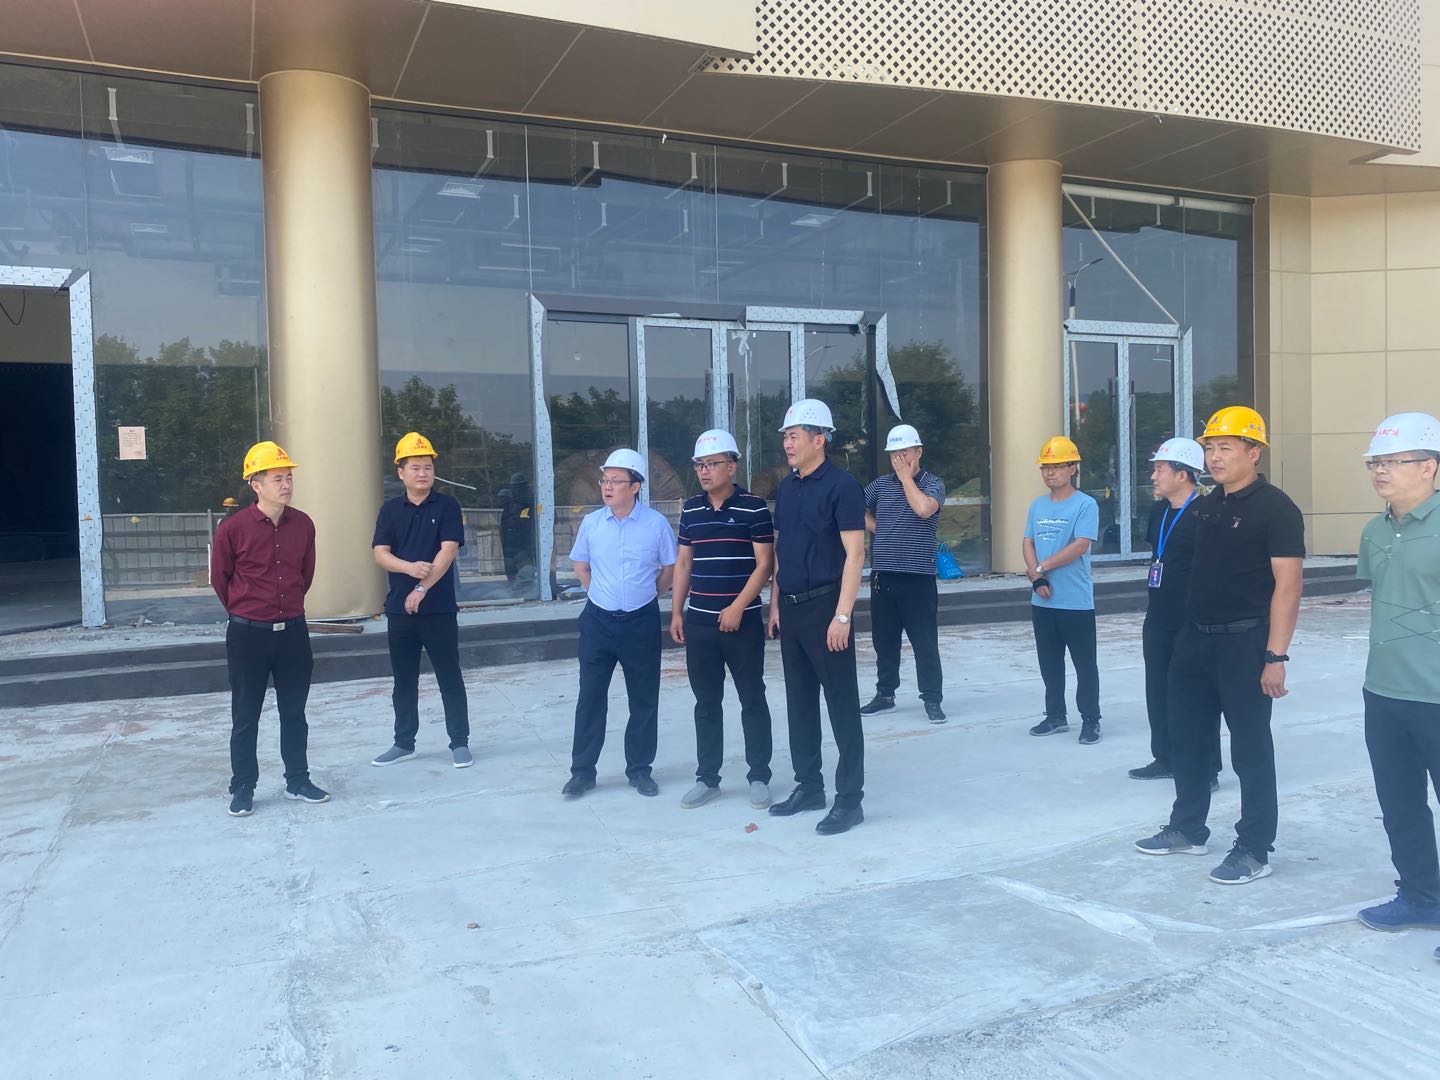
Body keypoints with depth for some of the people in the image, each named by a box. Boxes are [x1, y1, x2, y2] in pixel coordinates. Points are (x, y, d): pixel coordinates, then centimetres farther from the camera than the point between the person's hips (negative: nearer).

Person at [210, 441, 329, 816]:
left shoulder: (303, 525, -1)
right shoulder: (232, 528, -12)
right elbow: (220, 579, 2)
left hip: (293, 631, 4)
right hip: (248, 634, -3)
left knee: (294, 712, 13)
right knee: (245, 717, 8)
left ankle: (297, 781, 26)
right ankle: (242, 789, 20)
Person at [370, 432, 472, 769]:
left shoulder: (447, 506, -1)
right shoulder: (390, 509, 7)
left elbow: (448, 551, -11)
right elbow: (380, 554, 0)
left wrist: (422, 589, -18)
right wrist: (410, 567, -20)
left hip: (440, 608, -3)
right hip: (399, 609, 3)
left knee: (449, 678, 3)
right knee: (404, 681, 12)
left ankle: (460, 743, 11)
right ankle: (404, 743, 23)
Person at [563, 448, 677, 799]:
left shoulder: (656, 523, -8)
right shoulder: (591, 523, -2)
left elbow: (670, 568, 5)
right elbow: (580, 566, 14)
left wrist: (647, 596, 9)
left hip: (642, 622, -1)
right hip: (598, 621, 1)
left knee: (644, 699, 7)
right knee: (590, 696, 5)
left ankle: (640, 769, 21)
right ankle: (582, 770, 16)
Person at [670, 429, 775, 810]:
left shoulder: (753, 508, -6)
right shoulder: (690, 510, 9)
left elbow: (764, 564, -8)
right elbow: (683, 563, 14)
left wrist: (737, 608, -16)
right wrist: (676, 612, 8)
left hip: (744, 622, -4)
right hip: (699, 623, 5)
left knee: (752, 700, 5)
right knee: (706, 703, 11)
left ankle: (759, 777, 16)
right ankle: (707, 778, 20)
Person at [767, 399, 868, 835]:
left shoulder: (841, 485, -11)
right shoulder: (786, 488, 11)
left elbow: (855, 554, -15)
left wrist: (842, 615, -19)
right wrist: (775, 606, 12)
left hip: (825, 606, -7)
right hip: (790, 608, 8)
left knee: (842, 705, 0)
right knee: (799, 702, 14)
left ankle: (850, 799, 7)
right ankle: (808, 786, 26)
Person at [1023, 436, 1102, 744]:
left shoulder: (1085, 505, -9)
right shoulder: (1037, 506, 10)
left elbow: (1080, 546, -17)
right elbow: (1028, 543, 6)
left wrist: (1042, 566, -14)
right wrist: (1036, 576, -10)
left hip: (1076, 601, -6)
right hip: (1042, 601, 6)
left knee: (1084, 664, 4)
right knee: (1049, 663, 14)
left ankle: (1090, 720, 14)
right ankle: (1056, 716, 26)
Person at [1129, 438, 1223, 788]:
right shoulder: (1159, 511, 10)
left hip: (1191, 623, -8)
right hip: (1158, 620, 8)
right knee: (1158, 690, 15)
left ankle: (1207, 769, 13)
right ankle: (1164, 758, 28)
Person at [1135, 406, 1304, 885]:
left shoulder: (1275, 508, -12)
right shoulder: (1206, 506, 11)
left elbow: (1287, 584, -17)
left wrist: (1275, 655, -21)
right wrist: (1189, 630, 15)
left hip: (1245, 643, -8)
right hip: (1196, 638, 8)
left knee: (1250, 746, 3)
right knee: (1187, 738, 15)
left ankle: (1254, 850, 15)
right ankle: (1187, 829, 30)